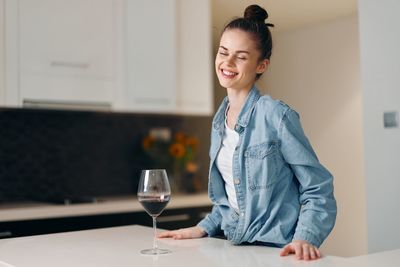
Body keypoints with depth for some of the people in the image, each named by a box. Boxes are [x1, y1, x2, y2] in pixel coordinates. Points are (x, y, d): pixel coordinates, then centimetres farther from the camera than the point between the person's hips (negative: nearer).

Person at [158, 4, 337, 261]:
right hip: (234, 247, 5)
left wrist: (305, 238, -22)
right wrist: (204, 228, 8)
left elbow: (318, 189, -9)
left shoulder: (277, 116, -12)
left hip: (275, 250, -5)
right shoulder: (219, 120, 7)